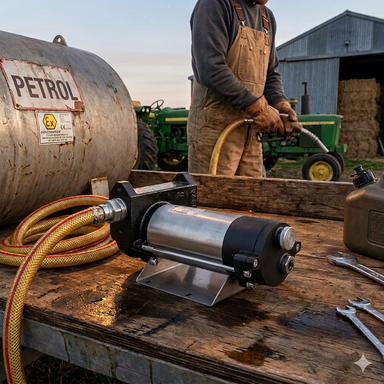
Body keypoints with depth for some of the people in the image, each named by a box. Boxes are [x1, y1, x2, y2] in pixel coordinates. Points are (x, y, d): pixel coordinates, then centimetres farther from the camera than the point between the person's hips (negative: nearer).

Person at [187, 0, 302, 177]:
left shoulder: (267, 17, 18)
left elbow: (271, 74, 19)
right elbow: (211, 69, -20)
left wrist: (280, 104, -2)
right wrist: (258, 107, -18)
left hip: (250, 130, 8)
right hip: (216, 125, -7)